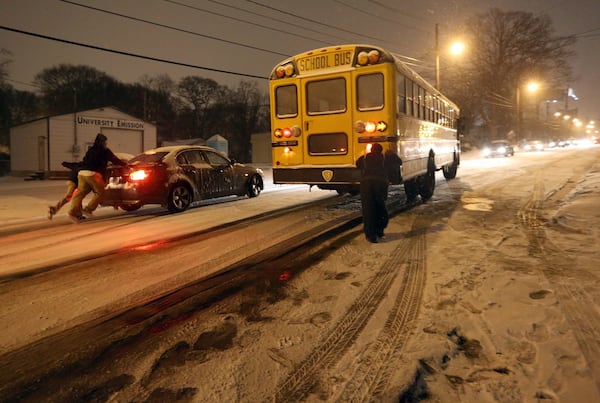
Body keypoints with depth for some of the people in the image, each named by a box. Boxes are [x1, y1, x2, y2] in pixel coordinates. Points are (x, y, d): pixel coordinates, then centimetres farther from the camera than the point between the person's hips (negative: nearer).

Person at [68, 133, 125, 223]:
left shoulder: (91, 150, 25)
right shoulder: (105, 151, 8)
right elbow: (115, 160, 13)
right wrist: (124, 164, 27)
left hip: (82, 173, 6)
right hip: (93, 174, -6)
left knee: (80, 193, 2)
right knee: (99, 192, 6)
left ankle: (74, 212, -12)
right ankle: (88, 210, -3)